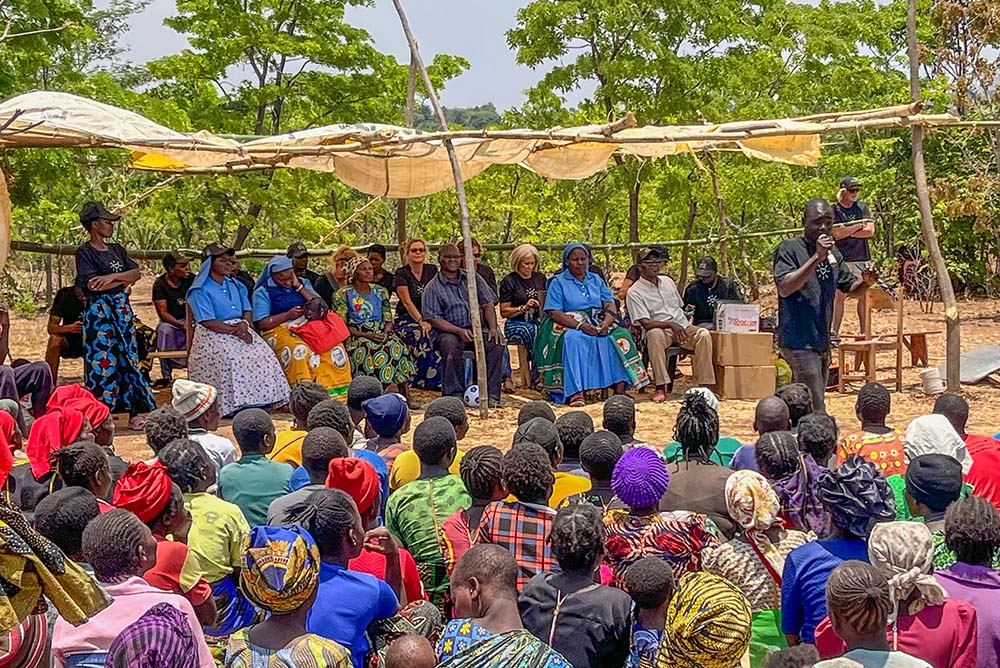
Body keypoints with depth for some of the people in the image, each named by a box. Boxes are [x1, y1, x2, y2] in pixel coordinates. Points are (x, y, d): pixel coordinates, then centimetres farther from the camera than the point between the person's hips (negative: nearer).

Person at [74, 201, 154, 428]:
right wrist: (124, 280, -6)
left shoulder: (117, 250, 15)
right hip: (99, 312, -6)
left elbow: (136, 273, 2)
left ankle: (134, 412, 11)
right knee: (101, 362, -5)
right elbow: (93, 284, -18)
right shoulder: (84, 252, -5)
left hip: (122, 309, 6)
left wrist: (113, 276, -15)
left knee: (128, 359, 6)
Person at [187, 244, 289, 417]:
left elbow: (247, 310, 15)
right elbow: (208, 322, -11)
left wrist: (244, 323, -9)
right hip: (214, 334, -6)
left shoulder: (236, 286, 19)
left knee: (264, 354, -19)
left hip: (240, 330, 6)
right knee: (230, 358, -34)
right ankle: (233, 405, -32)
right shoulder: (200, 291, -2)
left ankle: (260, 401, -18)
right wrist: (234, 331, -16)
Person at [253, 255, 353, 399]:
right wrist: (288, 315, -13)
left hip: (307, 326, 4)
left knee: (335, 347, -24)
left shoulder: (303, 283, 17)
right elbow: (262, 323, -4)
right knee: (299, 350, -38)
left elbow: (319, 305, 7)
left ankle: (335, 394, -22)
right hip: (279, 330, -4)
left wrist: (299, 287, 0)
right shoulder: (263, 292, 4)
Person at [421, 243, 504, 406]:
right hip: (448, 331, -3)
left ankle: (492, 394, -24)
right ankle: (454, 394, -29)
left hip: (477, 329, 3)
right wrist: (459, 331, -19)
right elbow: (434, 319, -6)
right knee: (450, 344, -38)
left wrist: (492, 328, -6)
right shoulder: (433, 287, 4)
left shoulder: (472, 278, 16)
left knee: (497, 341, -27)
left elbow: (488, 304, 13)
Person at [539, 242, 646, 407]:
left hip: (598, 326, 4)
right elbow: (554, 313, -7)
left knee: (621, 336, -24)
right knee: (573, 340, -37)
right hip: (569, 327, -4)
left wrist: (606, 323, -15)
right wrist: (580, 325, -21)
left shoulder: (596, 280, 19)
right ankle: (575, 392, -45)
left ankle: (620, 388, -30)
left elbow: (610, 305, 8)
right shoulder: (558, 282, 6)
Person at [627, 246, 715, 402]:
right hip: (660, 330, -5)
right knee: (654, 334, -40)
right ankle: (661, 387, -38)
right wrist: (671, 325, -23)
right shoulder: (634, 292, -3)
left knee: (704, 334, -25)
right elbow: (646, 323, -13)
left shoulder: (668, 281, 17)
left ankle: (703, 385, -24)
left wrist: (687, 314, 5)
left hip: (682, 327, 5)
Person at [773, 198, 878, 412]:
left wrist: (866, 282, -4)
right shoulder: (789, 248, -7)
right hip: (799, 340, -8)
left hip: (822, 342, 8)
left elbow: (851, 288, 20)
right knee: (815, 410, -13)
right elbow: (784, 288, -20)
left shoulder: (833, 253, 15)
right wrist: (816, 258, -24)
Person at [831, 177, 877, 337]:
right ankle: (834, 333, -1)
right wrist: (858, 225, -7)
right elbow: (837, 234, -13)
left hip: (863, 258, 3)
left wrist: (846, 231, -7)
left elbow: (870, 231, -3)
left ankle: (864, 332, 10)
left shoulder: (862, 207, 9)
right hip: (842, 259, -3)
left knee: (864, 296, 4)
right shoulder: (833, 210, 0)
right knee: (839, 295, -6)